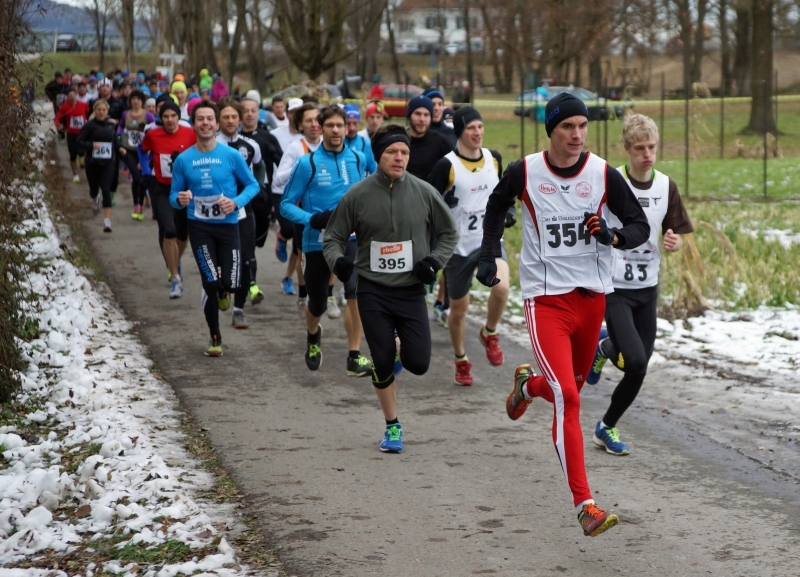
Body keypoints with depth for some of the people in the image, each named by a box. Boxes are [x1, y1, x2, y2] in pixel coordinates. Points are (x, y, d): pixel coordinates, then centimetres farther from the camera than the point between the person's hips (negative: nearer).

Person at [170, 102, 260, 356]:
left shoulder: (231, 155, -5)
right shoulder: (183, 160, -1)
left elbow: (252, 185, 3)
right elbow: (174, 195, 6)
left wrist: (236, 202, -15)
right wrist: (180, 200, -17)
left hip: (227, 224, 0)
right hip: (200, 226, 0)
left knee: (230, 283, -8)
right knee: (210, 282, -8)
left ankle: (222, 290, 33)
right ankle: (215, 337, 11)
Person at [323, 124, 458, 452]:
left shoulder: (424, 193, -2)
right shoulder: (358, 196, -4)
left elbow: (449, 233, 11)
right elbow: (334, 237, 6)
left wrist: (435, 260, -5)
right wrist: (337, 259, -15)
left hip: (412, 290, 0)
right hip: (373, 292, 0)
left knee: (418, 364, -6)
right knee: (382, 364, 1)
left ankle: (401, 348, 31)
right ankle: (392, 426, 20)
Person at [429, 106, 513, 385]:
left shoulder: (494, 159, 3)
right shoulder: (446, 165, -12)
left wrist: (509, 211, 1)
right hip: (458, 246, -2)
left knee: (501, 286, -27)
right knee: (458, 308, 9)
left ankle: (490, 333, 1)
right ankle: (461, 361, 33)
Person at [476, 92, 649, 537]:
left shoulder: (603, 174, -5)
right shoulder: (524, 172, -6)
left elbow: (640, 226, -1)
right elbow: (497, 206, 15)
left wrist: (613, 236, -22)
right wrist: (490, 254, 8)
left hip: (593, 296, 3)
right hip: (547, 298, -3)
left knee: (572, 387, 19)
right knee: (567, 399, -16)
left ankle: (528, 384, 57)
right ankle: (584, 504, -15)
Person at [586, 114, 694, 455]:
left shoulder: (666, 186, 0)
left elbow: (677, 238, 6)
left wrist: (674, 243, -15)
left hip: (648, 288, 5)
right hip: (613, 287, -5)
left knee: (638, 371, 7)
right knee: (635, 361, -20)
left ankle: (607, 427, 30)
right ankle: (602, 347, 11)